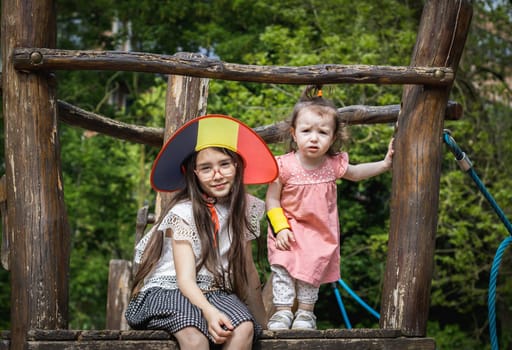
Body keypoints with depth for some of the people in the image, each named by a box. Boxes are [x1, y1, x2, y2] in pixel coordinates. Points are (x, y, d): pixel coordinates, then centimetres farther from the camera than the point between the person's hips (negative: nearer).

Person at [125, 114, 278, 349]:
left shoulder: (244, 209, 6)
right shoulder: (182, 213, -10)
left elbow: (247, 271, 11)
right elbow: (185, 278, -17)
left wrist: (261, 319, 7)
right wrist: (209, 312, -35)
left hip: (214, 292, 4)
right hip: (167, 292, -4)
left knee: (245, 328, -29)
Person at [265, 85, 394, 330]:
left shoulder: (333, 165, -9)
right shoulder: (285, 166, -20)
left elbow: (354, 173, 14)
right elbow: (272, 200, -12)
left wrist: (384, 164, 5)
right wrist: (280, 228, -20)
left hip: (320, 232, 3)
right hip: (289, 231, -2)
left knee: (312, 273, 7)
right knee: (282, 271, -9)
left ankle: (306, 312, 23)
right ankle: (282, 311, 2)